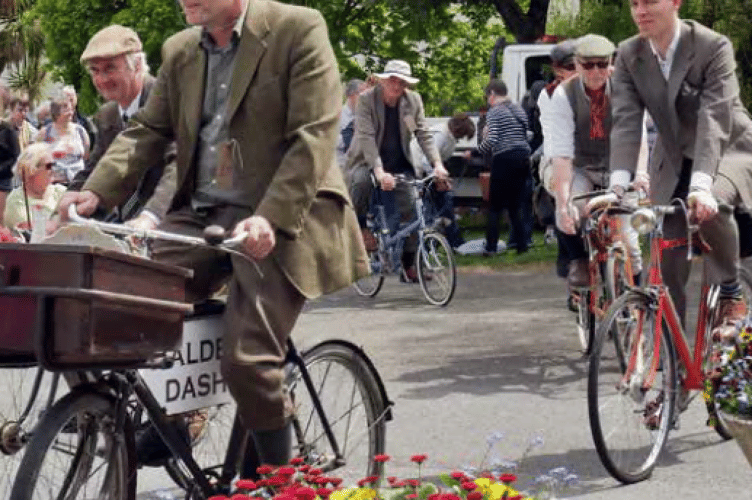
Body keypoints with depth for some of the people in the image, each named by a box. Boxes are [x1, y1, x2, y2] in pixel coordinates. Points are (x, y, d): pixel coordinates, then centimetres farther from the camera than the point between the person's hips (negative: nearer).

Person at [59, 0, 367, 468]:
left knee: (247, 360, -17)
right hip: (201, 216, 6)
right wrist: (96, 190, -5)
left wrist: (270, 218, -25)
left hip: (280, 221, -6)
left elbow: (314, 136, -14)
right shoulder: (180, 51, 12)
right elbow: (147, 130, 13)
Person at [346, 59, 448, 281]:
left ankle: (408, 265, 2)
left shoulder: (413, 100, -1)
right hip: (367, 161, -4)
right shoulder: (366, 99, -13)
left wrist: (437, 163, -22)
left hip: (400, 163, 4)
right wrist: (379, 170, -37)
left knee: (411, 209, -10)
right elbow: (366, 137, -23)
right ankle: (360, 226, -14)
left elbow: (424, 134, -4)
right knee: (361, 181, -38)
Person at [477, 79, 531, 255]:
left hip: (504, 159, -7)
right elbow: (526, 134, 16)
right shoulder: (519, 109, 16)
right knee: (514, 206, 12)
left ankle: (490, 247, -3)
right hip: (523, 158, 7)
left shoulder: (494, 112, -7)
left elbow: (492, 140, -17)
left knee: (495, 206, 0)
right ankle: (522, 245, 5)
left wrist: (474, 151, -4)